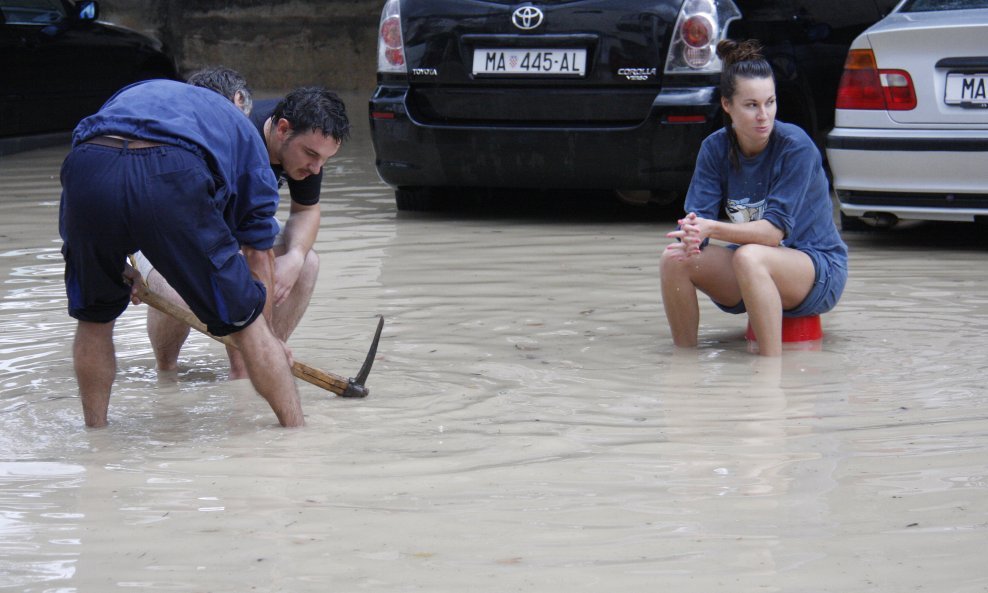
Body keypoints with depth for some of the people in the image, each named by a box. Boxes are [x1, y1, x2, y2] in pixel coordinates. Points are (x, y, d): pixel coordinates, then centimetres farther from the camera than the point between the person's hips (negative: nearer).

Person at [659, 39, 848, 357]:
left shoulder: (795, 146, -18)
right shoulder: (716, 148, -3)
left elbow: (775, 230, -24)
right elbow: (698, 213, -11)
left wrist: (713, 228, -39)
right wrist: (691, 233, -36)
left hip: (820, 272, -5)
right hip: (752, 273, 5)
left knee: (749, 256, -36)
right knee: (675, 257, -20)